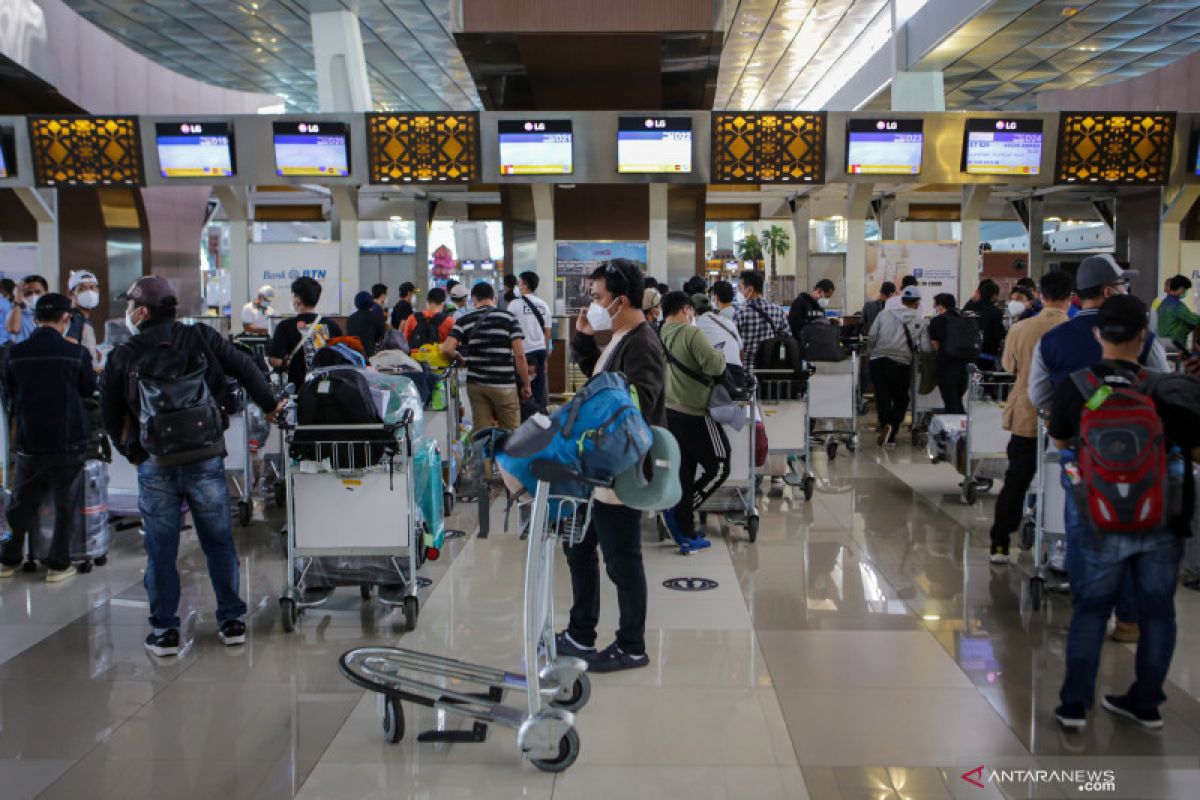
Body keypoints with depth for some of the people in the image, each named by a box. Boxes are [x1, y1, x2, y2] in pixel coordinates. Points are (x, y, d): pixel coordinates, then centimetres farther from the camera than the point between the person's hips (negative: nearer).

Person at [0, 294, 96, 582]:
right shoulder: (76, 353, -12)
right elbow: (89, 389, 3)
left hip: (29, 441, 2)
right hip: (69, 442, -2)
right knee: (66, 504, 10)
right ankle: (58, 564, 13)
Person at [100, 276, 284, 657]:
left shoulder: (123, 357, -2)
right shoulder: (201, 339, -1)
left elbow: (110, 415, 6)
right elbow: (245, 367, 4)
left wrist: (130, 449, 21)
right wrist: (270, 405, 18)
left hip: (154, 468, -1)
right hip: (207, 462, 1)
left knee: (160, 550, 9)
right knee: (219, 543, 12)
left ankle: (164, 630, 15)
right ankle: (232, 621, 18)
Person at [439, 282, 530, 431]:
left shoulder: (464, 321, 3)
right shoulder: (508, 318, -1)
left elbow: (447, 349, -10)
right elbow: (519, 355, -7)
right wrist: (526, 385, 0)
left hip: (476, 384, 2)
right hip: (504, 385, -2)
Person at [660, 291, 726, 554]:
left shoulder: (658, 336, 5)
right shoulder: (691, 333, -16)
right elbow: (714, 366, -23)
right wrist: (720, 355, -2)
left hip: (667, 413, 8)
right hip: (693, 415, -8)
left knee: (683, 473, 14)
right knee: (719, 467, 8)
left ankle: (686, 535, 19)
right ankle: (678, 512, 1)